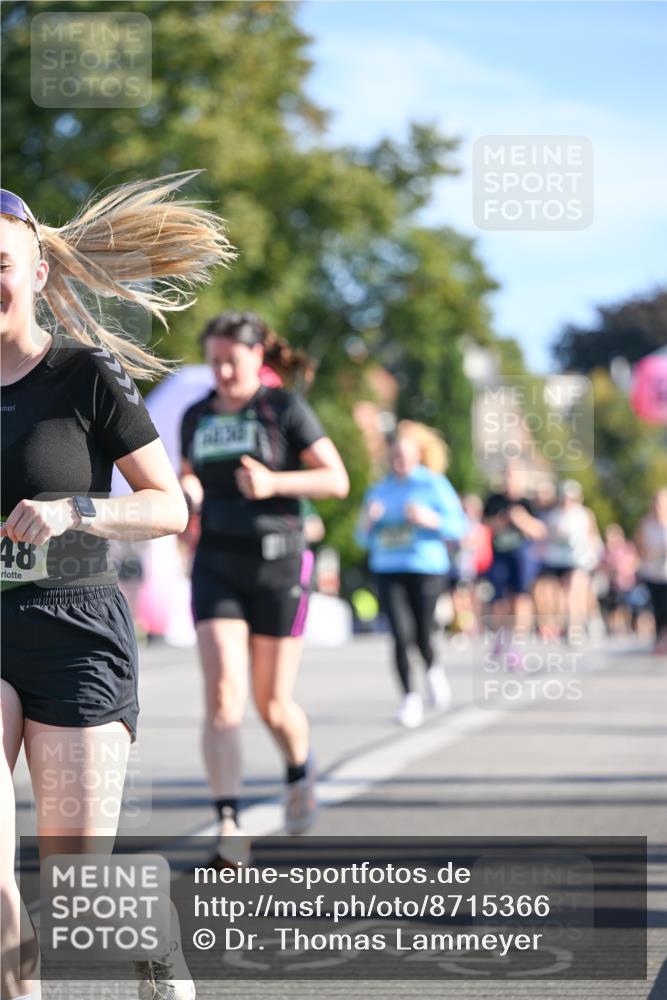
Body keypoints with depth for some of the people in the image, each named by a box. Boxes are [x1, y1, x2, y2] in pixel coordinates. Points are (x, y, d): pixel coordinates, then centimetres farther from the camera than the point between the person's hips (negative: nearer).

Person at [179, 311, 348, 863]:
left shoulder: (286, 408, -4)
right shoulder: (196, 417, 9)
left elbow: (337, 480, -7)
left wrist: (273, 482, -22)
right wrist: (187, 492, -1)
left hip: (278, 565, -3)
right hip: (217, 566, 3)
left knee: (273, 704, 6)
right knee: (222, 695, -15)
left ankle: (300, 766, 40)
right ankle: (230, 828, -17)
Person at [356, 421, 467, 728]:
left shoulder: (434, 485, 2)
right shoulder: (378, 491, 13)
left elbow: (460, 527, -1)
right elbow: (364, 539, 18)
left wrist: (430, 519, -17)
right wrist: (367, 521, -4)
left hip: (427, 568, -2)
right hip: (388, 570, 2)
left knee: (422, 634, -3)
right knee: (401, 634, -10)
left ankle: (433, 671, 31)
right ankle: (409, 697, 3)